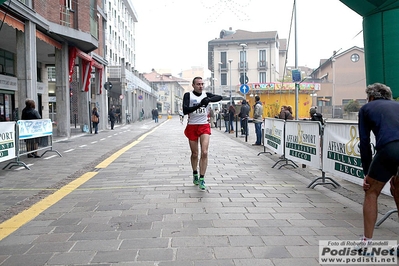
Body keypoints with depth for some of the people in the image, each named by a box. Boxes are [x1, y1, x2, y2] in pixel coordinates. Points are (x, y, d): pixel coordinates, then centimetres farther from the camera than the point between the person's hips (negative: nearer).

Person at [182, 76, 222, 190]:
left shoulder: (206, 94, 4)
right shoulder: (188, 95, -4)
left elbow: (220, 97, -12)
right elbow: (185, 111, -19)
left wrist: (209, 100, -30)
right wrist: (199, 104, -29)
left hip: (204, 126, 1)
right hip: (192, 127, -1)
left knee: (204, 153, -12)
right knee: (194, 154, 10)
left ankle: (202, 179, -5)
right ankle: (195, 174, 34)